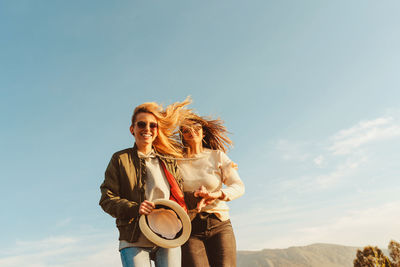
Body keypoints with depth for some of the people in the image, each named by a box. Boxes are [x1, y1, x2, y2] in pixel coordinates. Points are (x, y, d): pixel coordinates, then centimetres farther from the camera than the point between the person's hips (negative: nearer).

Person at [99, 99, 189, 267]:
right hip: (134, 241, -2)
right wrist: (135, 208, -15)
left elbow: (181, 194, 20)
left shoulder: (169, 161, 18)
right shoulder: (120, 159, 9)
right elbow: (107, 199, 2)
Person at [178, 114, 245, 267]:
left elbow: (239, 186, 1)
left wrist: (217, 194, -19)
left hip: (220, 226, 1)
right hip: (189, 228, -1)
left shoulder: (217, 156, 8)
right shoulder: (176, 162, 6)